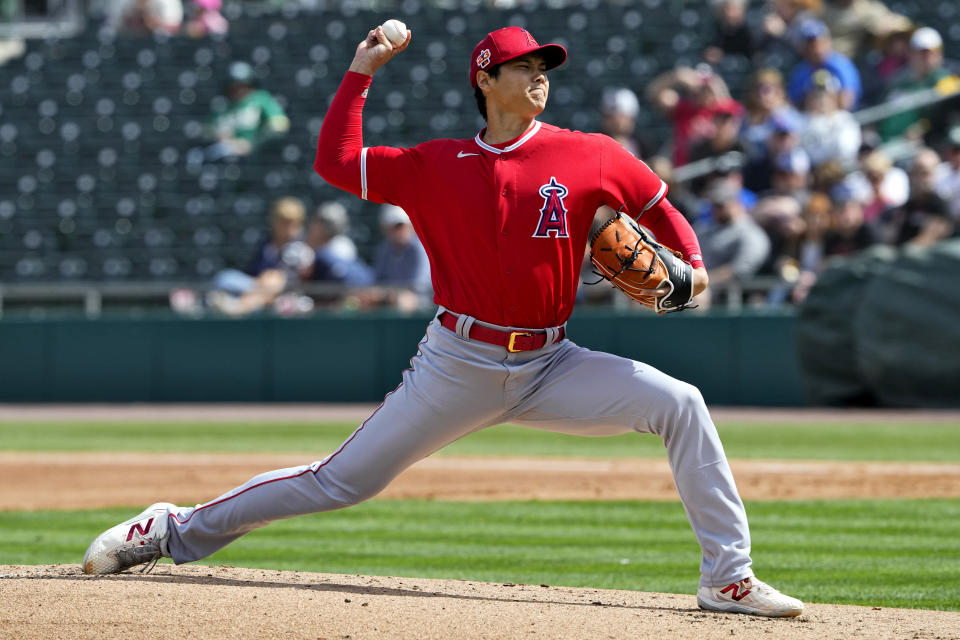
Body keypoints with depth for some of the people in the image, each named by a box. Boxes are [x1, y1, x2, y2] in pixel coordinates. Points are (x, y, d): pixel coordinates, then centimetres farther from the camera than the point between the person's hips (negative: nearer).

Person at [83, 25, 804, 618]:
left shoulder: (589, 156, 1)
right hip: (459, 365, -1)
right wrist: (360, 72, 1)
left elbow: (660, 207, 13)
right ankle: (178, 529, 14)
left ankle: (729, 577, -13)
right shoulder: (438, 165, 1)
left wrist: (693, 262, -5)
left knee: (681, 404, -17)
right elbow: (336, 161, 1)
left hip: (549, 367, 1)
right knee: (342, 481, -1)